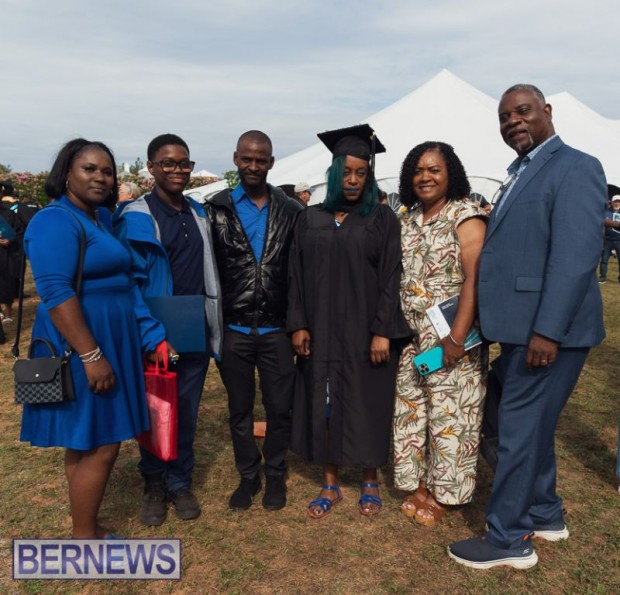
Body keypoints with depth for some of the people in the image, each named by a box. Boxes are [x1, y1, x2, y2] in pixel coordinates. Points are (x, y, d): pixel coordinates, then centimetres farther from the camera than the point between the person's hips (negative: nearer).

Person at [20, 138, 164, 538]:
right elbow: (55, 293, -23)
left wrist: (151, 337, 21)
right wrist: (91, 356, -25)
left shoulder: (100, 220, 14)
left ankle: (89, 530, 29)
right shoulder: (56, 222, -15)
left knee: (90, 445, 16)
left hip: (107, 346, 9)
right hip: (81, 352, -9)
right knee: (98, 447, -2)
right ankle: (84, 542, 15)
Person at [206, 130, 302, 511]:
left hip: (277, 329, 0)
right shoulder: (217, 209, 0)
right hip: (233, 330, 0)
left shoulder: (292, 211, 1)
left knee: (280, 407, 9)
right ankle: (248, 476, 33)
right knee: (240, 409, 14)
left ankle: (276, 475, 31)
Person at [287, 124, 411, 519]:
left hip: (366, 330, -2)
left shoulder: (383, 218, -1)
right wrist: (298, 324, -2)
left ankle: (371, 481, 27)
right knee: (324, 404, 8)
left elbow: (390, 278, -6)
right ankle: (331, 485, 24)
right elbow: (297, 275, 6)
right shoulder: (311, 218, 7)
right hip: (321, 331, 3)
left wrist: (382, 331, -13)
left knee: (367, 404, 7)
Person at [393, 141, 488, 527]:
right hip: (410, 336, 6)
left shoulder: (466, 215, -8)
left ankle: (443, 492, 19)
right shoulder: (407, 220, 10)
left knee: (448, 413, 3)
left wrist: (458, 336, -24)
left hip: (450, 336, -6)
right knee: (411, 409, 12)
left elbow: (474, 279, -17)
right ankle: (419, 485, 27)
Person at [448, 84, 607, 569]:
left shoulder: (575, 168, -11)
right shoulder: (522, 173, 17)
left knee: (520, 429, -1)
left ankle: (508, 540, 15)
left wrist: (547, 331, -24)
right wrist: (503, 323, 13)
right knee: (532, 424, 18)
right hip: (522, 327, 9)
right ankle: (545, 515, 36)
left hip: (547, 330, -9)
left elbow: (576, 256, -20)